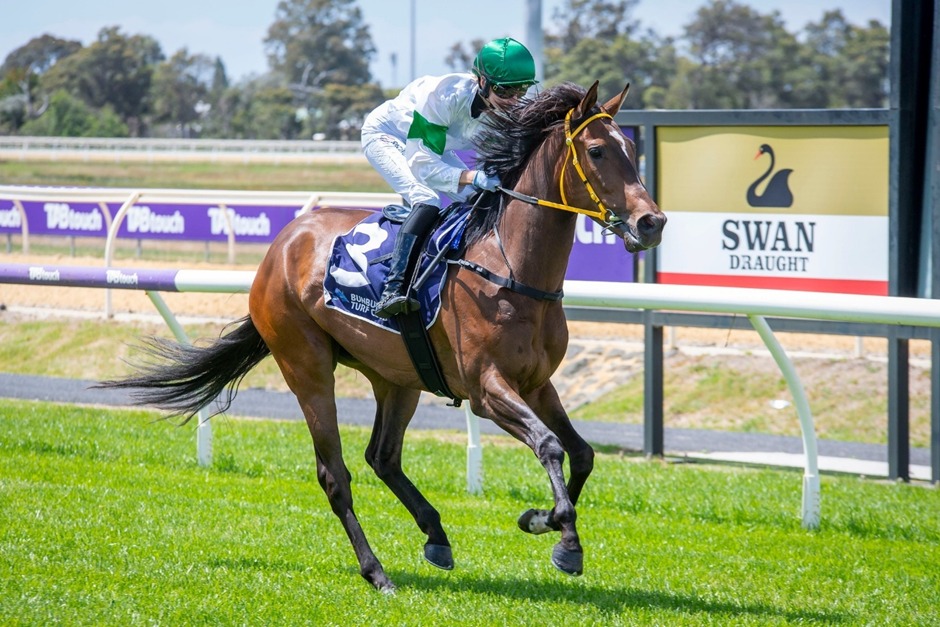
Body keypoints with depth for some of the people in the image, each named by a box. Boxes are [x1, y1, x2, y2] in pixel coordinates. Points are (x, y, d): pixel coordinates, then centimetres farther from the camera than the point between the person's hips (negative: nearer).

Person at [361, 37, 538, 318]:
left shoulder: (515, 110, -20)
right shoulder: (447, 95, -39)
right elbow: (421, 164, -38)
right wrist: (473, 177, -49)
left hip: (429, 146, 8)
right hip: (385, 137, -8)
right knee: (427, 201, -29)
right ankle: (393, 290, -35)